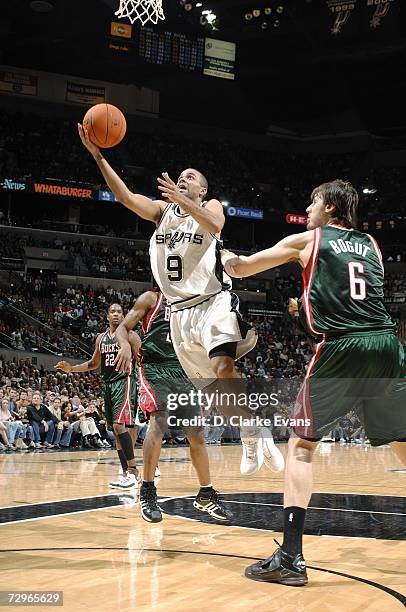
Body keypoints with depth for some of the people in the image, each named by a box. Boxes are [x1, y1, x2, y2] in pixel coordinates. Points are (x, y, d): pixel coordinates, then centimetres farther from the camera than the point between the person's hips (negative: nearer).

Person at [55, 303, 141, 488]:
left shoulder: (130, 335, -4)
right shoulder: (101, 338, 14)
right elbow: (94, 363, 23)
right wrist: (71, 368, 12)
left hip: (124, 382, -7)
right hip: (108, 384, 7)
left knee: (119, 425, -20)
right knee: (116, 430, 6)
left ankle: (132, 471, -16)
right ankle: (128, 473, 11)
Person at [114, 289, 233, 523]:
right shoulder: (151, 299, 5)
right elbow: (123, 328, -1)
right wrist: (125, 344, -22)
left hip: (183, 371, 5)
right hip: (155, 369, -5)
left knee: (197, 432, 4)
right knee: (159, 423, -25)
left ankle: (206, 495, 17)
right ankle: (147, 492, -14)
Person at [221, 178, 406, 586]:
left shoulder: (308, 240, 11)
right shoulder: (371, 245, 22)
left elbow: (241, 269, 19)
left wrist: (226, 257, 40)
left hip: (341, 348, -4)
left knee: (301, 444, 6)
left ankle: (291, 556, -2)